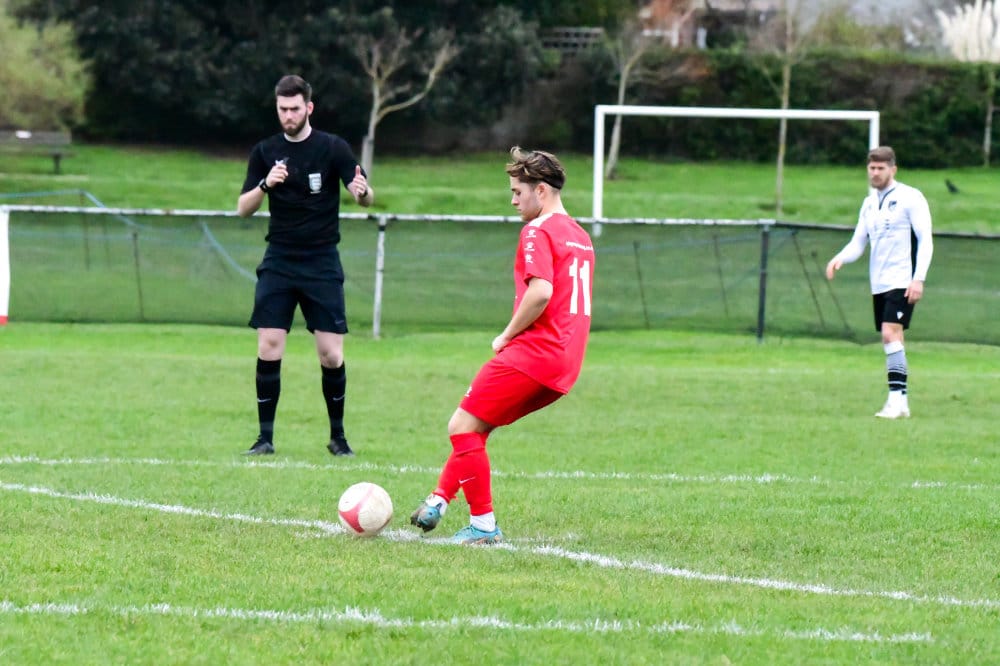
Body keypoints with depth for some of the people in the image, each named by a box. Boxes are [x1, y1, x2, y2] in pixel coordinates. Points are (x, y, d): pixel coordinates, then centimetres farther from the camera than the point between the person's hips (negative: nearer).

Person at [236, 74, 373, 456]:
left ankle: (338, 436, 11)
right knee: (268, 348, -8)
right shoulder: (265, 152, 5)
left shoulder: (333, 148, -2)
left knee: (331, 354, -5)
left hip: (322, 263, -2)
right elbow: (243, 209, 1)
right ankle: (265, 437, -1)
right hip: (278, 263, 2)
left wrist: (362, 191, -32)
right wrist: (265, 185, -19)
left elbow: (368, 198, -8)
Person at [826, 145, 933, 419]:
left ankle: (897, 399, -22)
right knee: (890, 340, 7)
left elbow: (925, 240, -10)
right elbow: (858, 243, 15)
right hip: (879, 284, 7)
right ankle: (901, 402, 12)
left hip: (902, 282, -7)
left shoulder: (910, 198, -6)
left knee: (891, 333, -20)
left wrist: (919, 278, -19)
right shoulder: (869, 203, 15)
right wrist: (840, 258, -7)